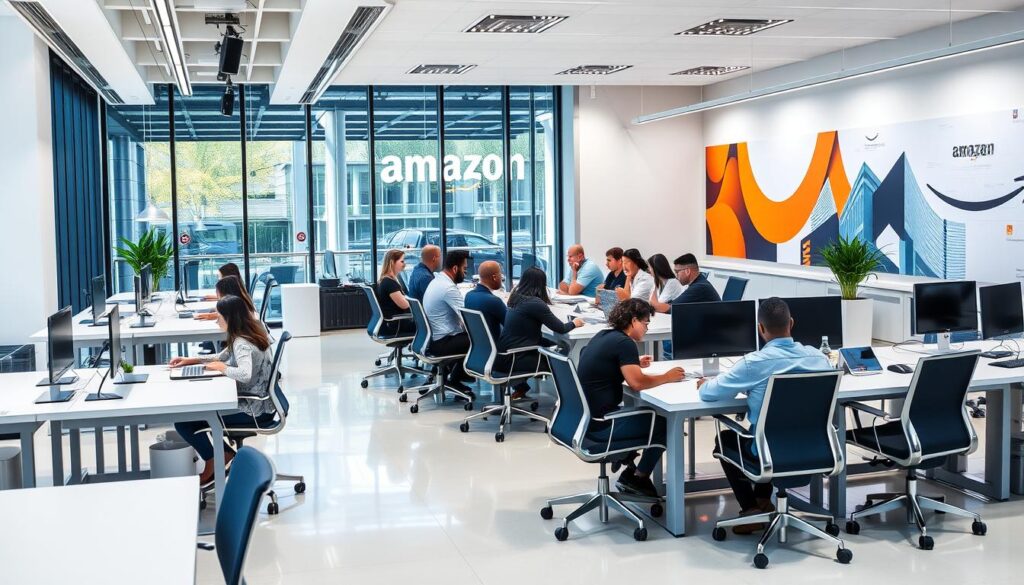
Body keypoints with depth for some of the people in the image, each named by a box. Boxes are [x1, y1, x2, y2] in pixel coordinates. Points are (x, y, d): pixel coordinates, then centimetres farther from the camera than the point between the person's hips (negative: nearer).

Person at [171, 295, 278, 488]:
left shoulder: (242, 343, -21)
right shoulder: (251, 333, 8)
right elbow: (222, 357, 21)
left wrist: (222, 367, -21)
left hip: (254, 411, -10)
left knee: (183, 421, -8)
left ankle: (213, 465, 7)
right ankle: (226, 453, 24)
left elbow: (245, 374, -39)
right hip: (257, 403, 10)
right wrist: (191, 360, 12)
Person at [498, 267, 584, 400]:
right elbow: (560, 329, -9)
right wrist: (574, 323, 11)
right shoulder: (535, 303, -15)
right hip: (513, 360, -8)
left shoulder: (516, 299, 9)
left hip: (503, 356, 8)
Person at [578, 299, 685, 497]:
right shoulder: (624, 342, -16)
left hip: (585, 417, 9)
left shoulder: (604, 336, 10)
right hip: (599, 425, -9)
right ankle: (639, 478, 16)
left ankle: (629, 469, 22)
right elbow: (637, 383, -26)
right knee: (664, 422, 6)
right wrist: (666, 377, -10)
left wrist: (634, 364, 20)